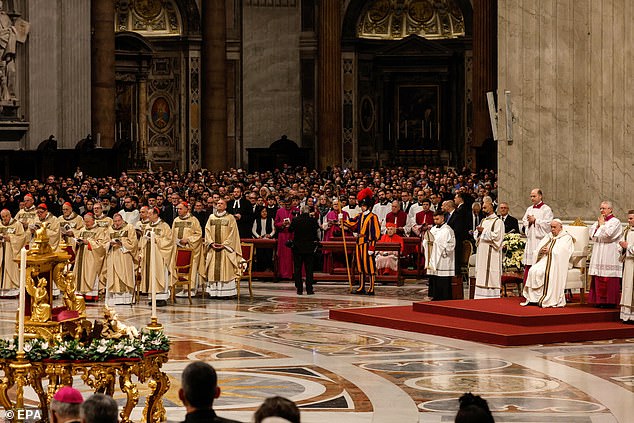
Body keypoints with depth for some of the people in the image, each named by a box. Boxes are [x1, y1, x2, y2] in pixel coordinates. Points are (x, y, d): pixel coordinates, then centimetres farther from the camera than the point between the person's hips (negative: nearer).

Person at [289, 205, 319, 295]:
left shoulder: (295, 220, -8)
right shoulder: (313, 220, -8)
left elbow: (290, 229, 6)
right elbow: (317, 231, -2)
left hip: (297, 247, 0)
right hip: (309, 248, 0)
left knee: (297, 268, 8)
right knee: (309, 269, 6)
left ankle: (299, 289, 5)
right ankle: (309, 289, 4)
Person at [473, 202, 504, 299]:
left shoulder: (498, 222, -5)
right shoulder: (483, 221, 19)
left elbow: (496, 236, -16)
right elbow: (476, 234, 19)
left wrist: (484, 231, -14)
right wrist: (478, 231, -3)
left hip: (491, 253, -8)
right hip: (481, 252, 8)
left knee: (491, 276, -9)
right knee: (481, 276, 5)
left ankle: (492, 296, -9)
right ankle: (481, 295, 7)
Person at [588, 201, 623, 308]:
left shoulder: (615, 222, -5)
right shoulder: (599, 221, 19)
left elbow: (608, 235, -17)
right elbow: (591, 234, 13)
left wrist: (602, 225, -5)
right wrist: (598, 224, 1)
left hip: (610, 255, -8)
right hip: (598, 254, 8)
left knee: (608, 278, -8)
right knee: (598, 279, 5)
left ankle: (609, 301, -6)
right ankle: (599, 300, 8)